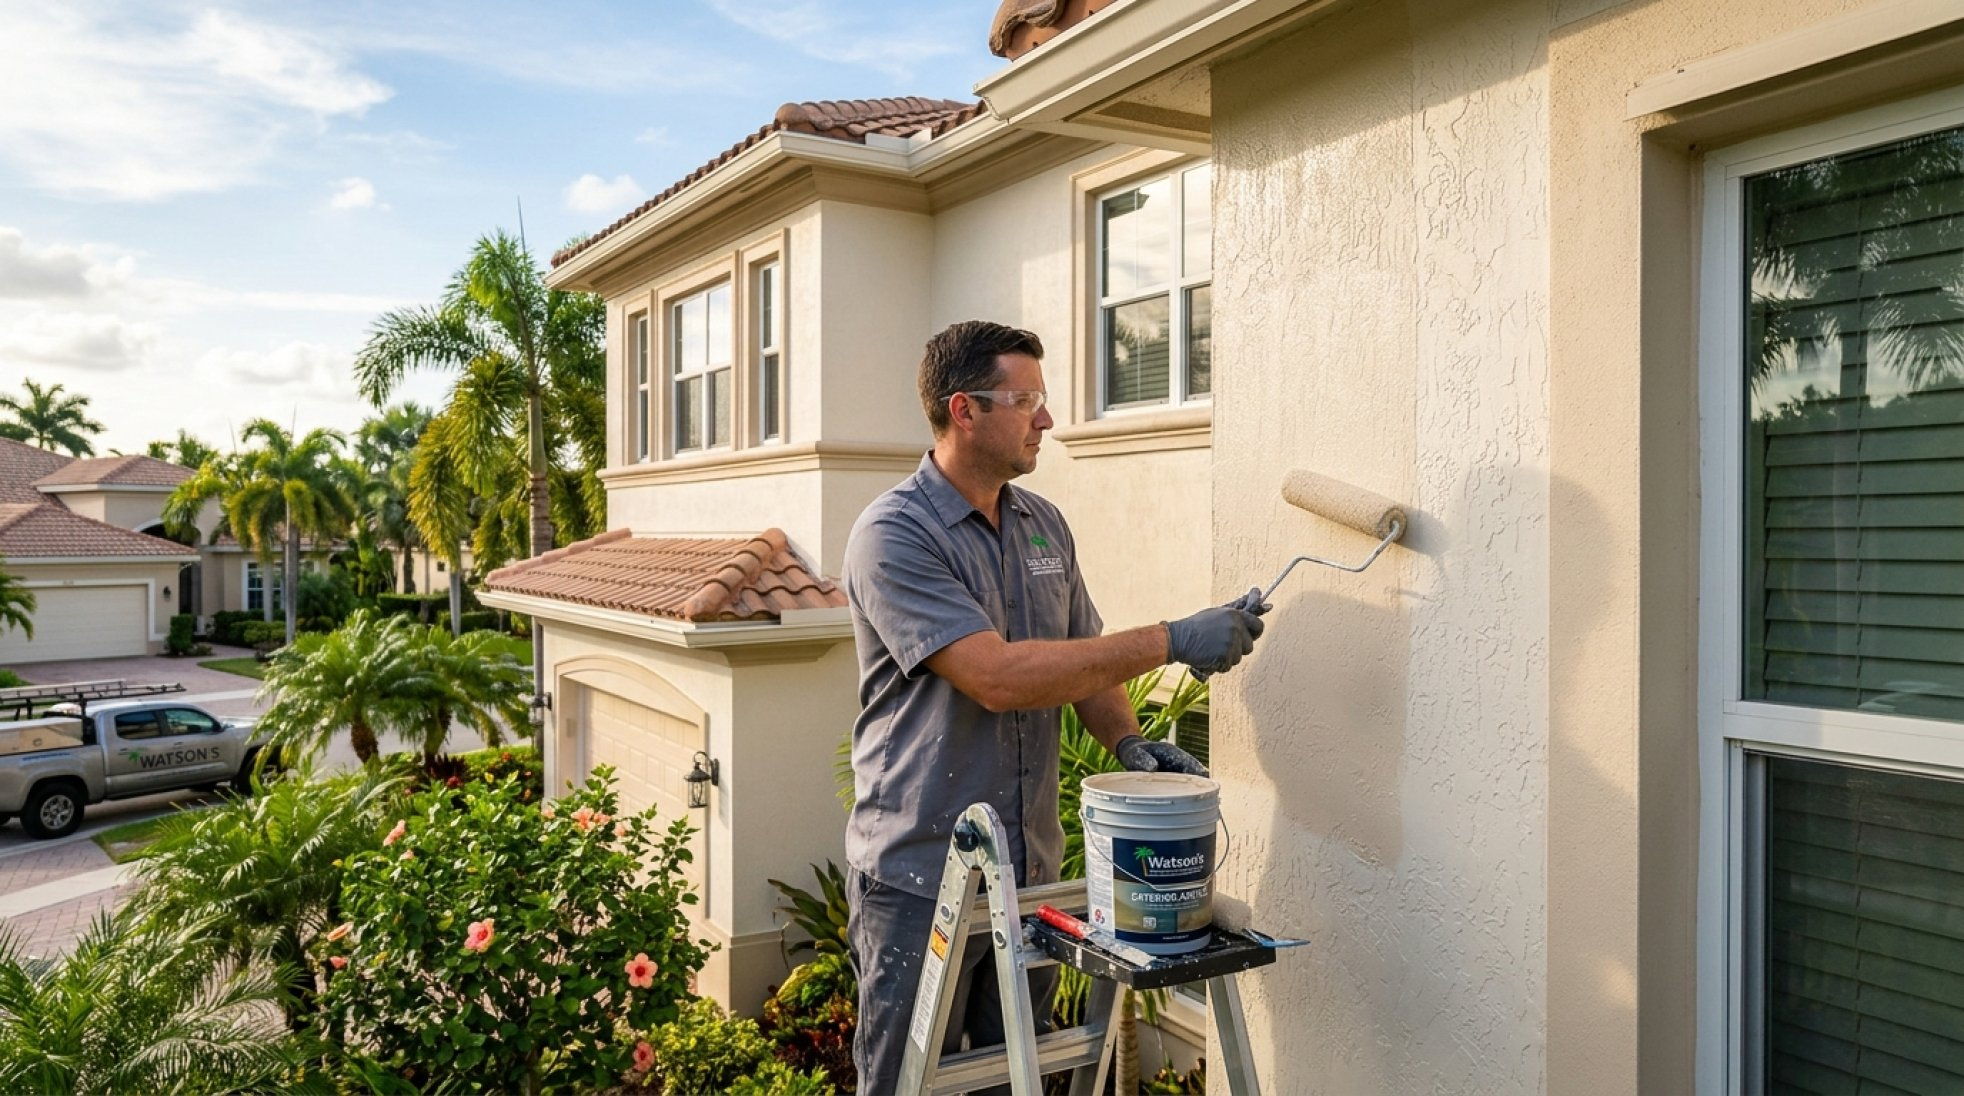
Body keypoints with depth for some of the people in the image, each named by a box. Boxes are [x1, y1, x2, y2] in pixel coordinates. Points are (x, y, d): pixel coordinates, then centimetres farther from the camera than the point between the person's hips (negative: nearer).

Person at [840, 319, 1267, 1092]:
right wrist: (1171, 642, -25)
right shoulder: (892, 535, -17)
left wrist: (1127, 741, -7)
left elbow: (1085, 659, 14)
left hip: (1030, 870, 7)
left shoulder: (1045, 526, 7)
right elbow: (997, 676, -26)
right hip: (920, 877, -6)